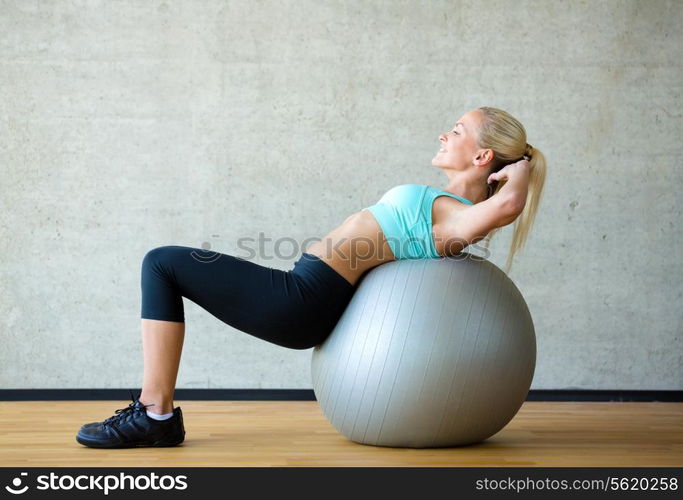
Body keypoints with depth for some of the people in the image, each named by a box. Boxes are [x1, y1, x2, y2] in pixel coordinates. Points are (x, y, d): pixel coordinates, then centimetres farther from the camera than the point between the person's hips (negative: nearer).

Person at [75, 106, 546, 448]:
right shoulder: (445, 205, 15)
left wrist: (520, 171, -16)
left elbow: (507, 206, -33)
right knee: (164, 264, 13)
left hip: (302, 300, -10)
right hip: (307, 298, 10)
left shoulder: (457, 217, -13)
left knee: (162, 264, -5)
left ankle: (157, 414, -2)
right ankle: (155, 409, 12)